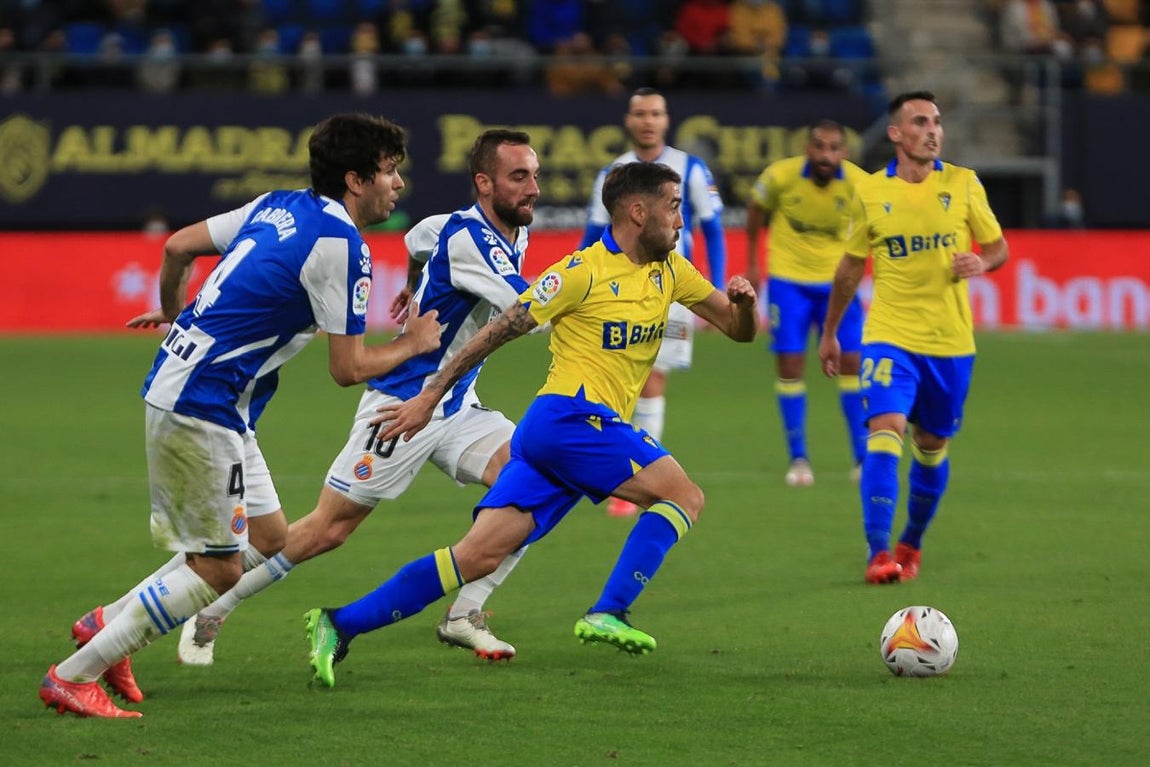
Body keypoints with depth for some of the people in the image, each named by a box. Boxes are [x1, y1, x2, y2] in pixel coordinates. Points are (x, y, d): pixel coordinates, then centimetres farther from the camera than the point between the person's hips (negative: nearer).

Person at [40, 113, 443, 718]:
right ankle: (73, 677, 0)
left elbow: (178, 245, 18)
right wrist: (413, 345, 6)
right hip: (201, 405, -10)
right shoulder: (339, 244, -15)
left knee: (269, 539, 15)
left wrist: (171, 312, 37)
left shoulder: (280, 207, 10)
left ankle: (108, 623, 19)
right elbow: (348, 369, -13)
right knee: (217, 569, -3)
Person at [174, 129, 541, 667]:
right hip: (402, 406, -8)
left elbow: (417, 239, 25)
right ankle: (211, 610, 14)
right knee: (327, 529, -3)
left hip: (457, 407, 8)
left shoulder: (516, 234, 4)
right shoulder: (465, 237, -24)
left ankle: (464, 614, -4)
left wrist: (416, 287, 41)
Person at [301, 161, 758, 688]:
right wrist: (430, 397, -5)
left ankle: (340, 626, -8)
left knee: (479, 555, -4)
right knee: (683, 496, -11)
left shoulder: (669, 270, 16)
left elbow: (739, 330, 21)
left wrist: (743, 302, -3)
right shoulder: (585, 270, -7)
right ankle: (607, 614, -16)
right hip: (571, 416, -7)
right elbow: (498, 331, -5)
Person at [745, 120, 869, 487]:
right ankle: (798, 459, 5)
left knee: (851, 362, -5)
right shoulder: (781, 175, -15)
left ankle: (863, 456, 6)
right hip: (788, 280, -1)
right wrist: (752, 263, 10)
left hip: (836, 281, 1)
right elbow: (756, 209, 5)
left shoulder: (857, 184, -14)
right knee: (790, 365, -5)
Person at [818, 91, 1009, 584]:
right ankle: (879, 553, -20)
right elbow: (850, 267, 12)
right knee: (885, 432, -19)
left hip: (950, 341, 2)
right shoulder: (870, 192, 0)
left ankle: (911, 544, 33)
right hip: (889, 335, -2)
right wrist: (829, 333, 16)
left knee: (931, 447, 12)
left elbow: (998, 247, 8)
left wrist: (981, 263, -16)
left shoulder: (963, 184, 0)